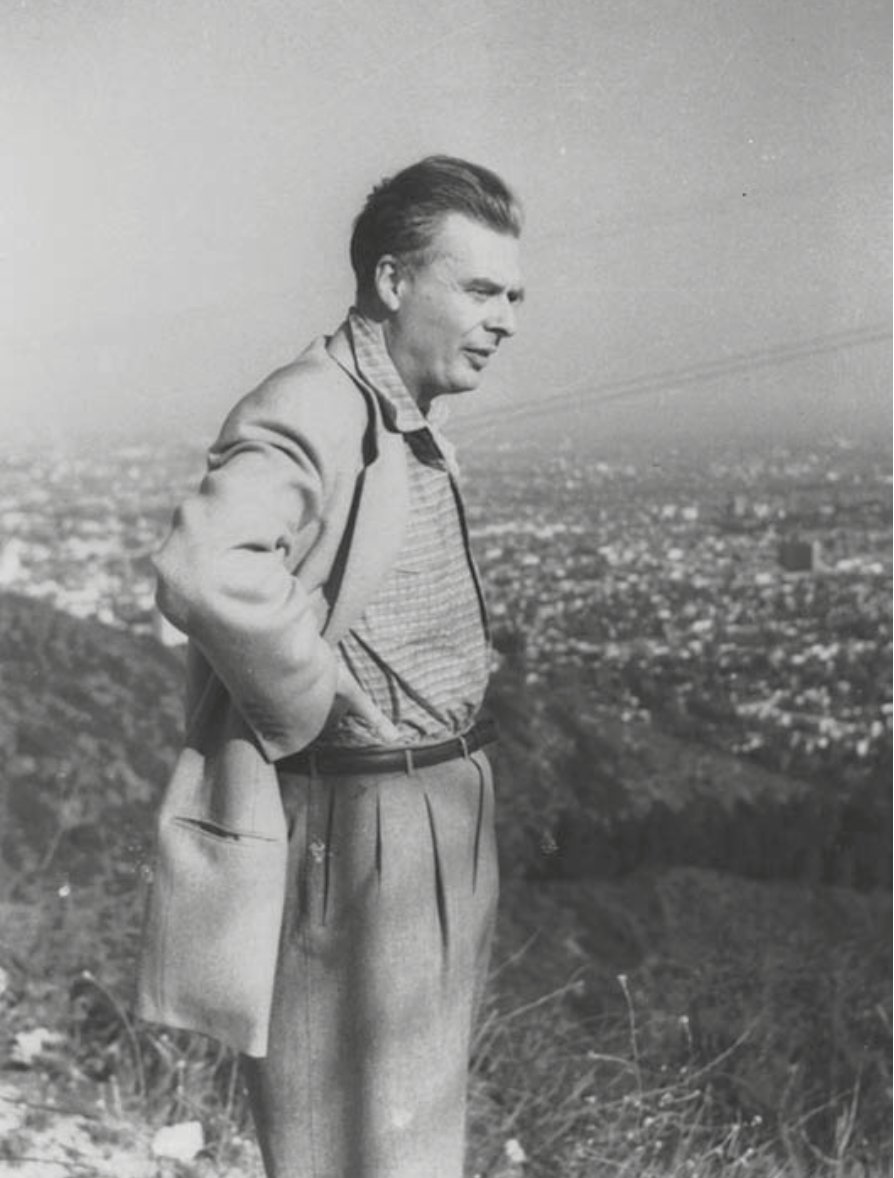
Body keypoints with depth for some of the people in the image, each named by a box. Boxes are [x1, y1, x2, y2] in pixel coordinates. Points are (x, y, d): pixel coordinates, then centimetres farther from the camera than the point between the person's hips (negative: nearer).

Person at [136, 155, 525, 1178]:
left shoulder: (412, 428, 13)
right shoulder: (310, 412, -20)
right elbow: (208, 571, -40)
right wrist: (315, 703, -24)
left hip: (444, 822, 10)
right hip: (358, 834, -10)